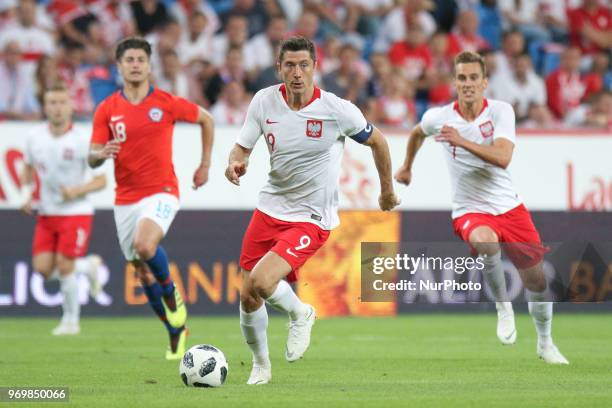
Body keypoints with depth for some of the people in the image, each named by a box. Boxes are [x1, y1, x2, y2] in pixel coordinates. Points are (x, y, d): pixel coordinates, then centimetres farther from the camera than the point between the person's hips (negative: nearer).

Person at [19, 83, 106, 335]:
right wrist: (26, 194, 1)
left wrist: (77, 191, -25)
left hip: (76, 213, -5)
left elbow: (101, 180, -9)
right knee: (43, 268, -4)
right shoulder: (35, 137, -1)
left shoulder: (81, 141, -14)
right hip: (47, 213, 5)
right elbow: (28, 170, 17)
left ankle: (71, 321, 11)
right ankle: (88, 266, 25)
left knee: (64, 266, -9)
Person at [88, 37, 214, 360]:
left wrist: (205, 165, 13)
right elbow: (92, 159, 0)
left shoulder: (166, 103, -3)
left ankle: (172, 295, -5)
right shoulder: (107, 110, 1)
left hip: (161, 192, -4)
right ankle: (176, 332, 26)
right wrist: (101, 153, -24)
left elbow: (205, 119, 13)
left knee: (144, 245, -31)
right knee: (143, 273, 8)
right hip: (126, 198, 4)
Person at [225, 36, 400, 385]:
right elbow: (242, 147, 1)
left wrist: (388, 191, 13)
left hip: (312, 219, -4)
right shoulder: (264, 101, -6)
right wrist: (236, 164, -24)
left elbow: (377, 141, 1)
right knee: (247, 298, 6)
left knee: (262, 283, -25)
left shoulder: (338, 110, -16)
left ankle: (299, 313, 9)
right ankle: (261, 366, 32)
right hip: (270, 208, 4)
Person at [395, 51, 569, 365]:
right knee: (485, 242, -38)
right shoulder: (438, 118, -5)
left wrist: (462, 141, -32)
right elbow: (417, 133, 21)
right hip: (470, 211, -1)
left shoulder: (501, 111, -9)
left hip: (508, 206, 1)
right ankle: (502, 306, -12)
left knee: (536, 280, 5)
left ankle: (545, 343, 31)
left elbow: (502, 158, -24)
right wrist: (407, 166, 33)